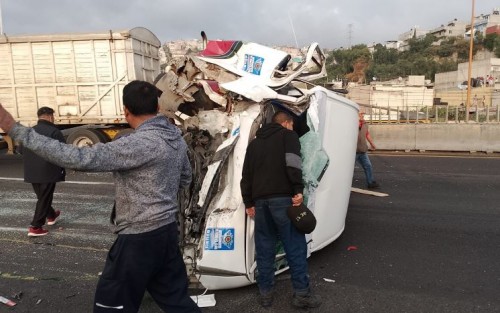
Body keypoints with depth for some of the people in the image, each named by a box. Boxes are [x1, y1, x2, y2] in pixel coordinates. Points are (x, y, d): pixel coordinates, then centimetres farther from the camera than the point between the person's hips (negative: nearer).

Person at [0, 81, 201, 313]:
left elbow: (80, 158, -28)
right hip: (167, 230, 8)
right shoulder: (176, 137, 3)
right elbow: (185, 179, 17)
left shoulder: (140, 144, -24)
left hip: (139, 238, -8)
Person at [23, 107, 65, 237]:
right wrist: (63, 169, -1)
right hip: (48, 172, -7)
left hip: (32, 172, 7)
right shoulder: (54, 132, -14)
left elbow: (23, 152, 16)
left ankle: (51, 216, 42)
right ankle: (35, 227, 1)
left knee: (42, 197, 23)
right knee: (44, 199, 1)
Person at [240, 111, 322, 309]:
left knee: (264, 248, 12)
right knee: (295, 246, 2)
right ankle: (302, 293, 5)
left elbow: (246, 174, 21)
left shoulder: (254, 143, 24)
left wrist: (248, 202, 22)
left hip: (260, 200, 6)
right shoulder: (288, 135, 8)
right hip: (282, 198, -5)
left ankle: (265, 293, 18)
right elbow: (292, 163, -12)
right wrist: (298, 190, -13)